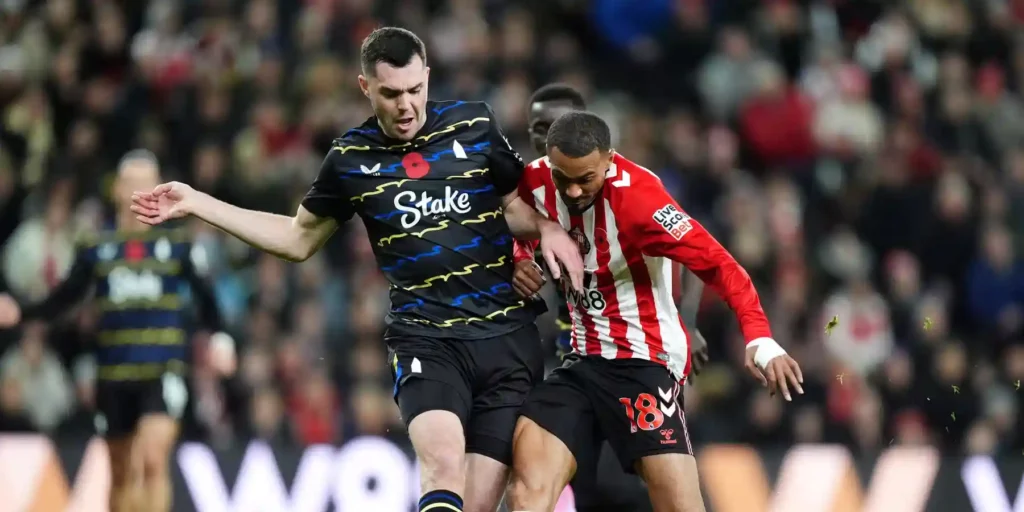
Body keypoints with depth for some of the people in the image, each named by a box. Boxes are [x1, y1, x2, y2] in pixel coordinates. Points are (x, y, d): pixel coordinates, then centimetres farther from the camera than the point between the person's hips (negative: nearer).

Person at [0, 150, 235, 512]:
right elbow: (62, 301, 10)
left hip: (163, 369, -2)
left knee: (153, 461, -19)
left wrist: (220, 339, -9)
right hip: (114, 373, 3)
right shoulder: (96, 248, 6)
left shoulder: (179, 244, 3)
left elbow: (205, 297, 7)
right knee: (122, 474, 10)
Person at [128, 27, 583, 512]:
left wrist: (547, 229, -6)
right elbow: (299, 238, 20)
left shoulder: (474, 125, 3)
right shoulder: (350, 159, 5)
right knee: (443, 459, -29)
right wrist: (196, 203, 16)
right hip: (425, 339, -1)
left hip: (508, 337, 1)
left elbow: (515, 205, 17)